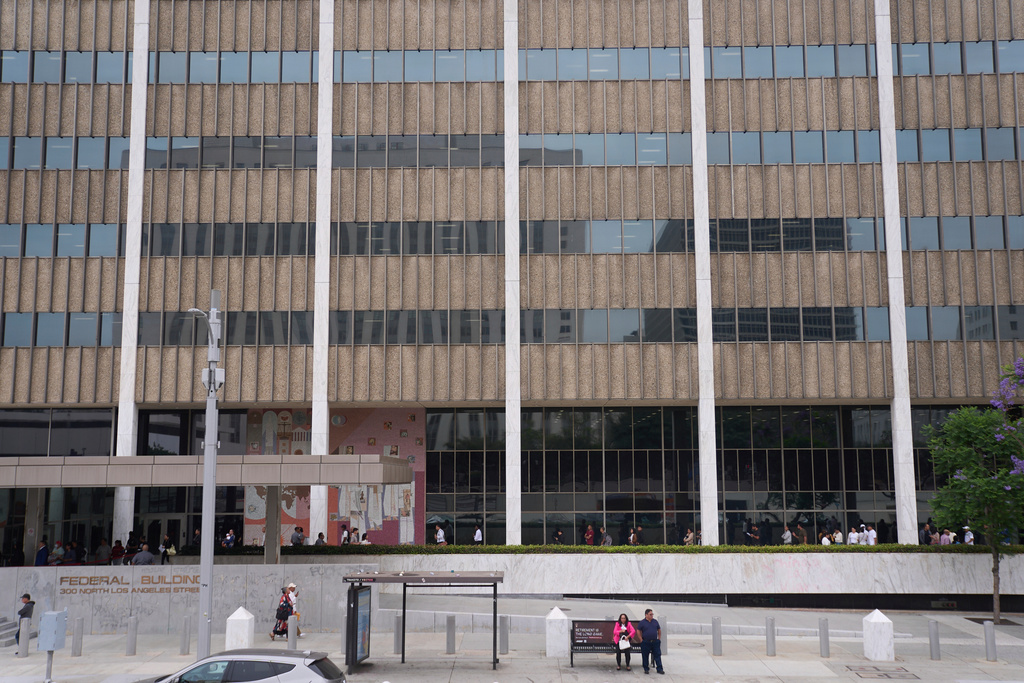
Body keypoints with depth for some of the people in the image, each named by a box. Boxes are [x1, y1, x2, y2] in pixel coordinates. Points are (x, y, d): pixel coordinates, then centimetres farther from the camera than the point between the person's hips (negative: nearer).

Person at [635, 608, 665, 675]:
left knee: (657, 655, 0)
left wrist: (659, 638, 10)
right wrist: (641, 640, -6)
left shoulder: (655, 621, 8)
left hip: (655, 642, 3)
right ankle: (646, 669, 15)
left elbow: (659, 630, 17)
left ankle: (659, 669, 4)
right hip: (645, 642, -3)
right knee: (645, 656, 4)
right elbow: (638, 631, -1)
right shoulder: (642, 622, -4)